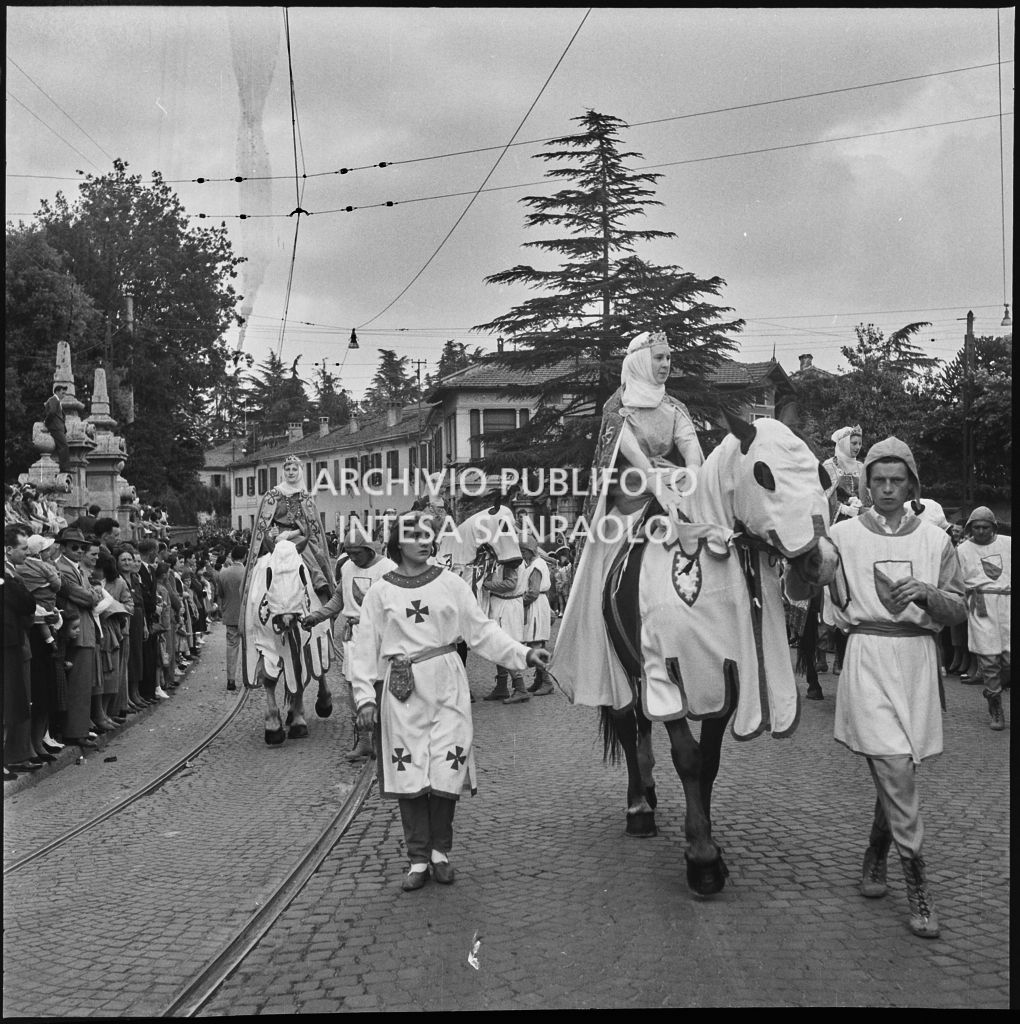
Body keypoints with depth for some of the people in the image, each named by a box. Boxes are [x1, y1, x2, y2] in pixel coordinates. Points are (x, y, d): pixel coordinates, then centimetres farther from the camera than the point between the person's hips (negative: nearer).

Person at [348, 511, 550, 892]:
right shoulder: (380, 591, 5)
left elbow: (482, 630, 6)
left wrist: (523, 654, -4)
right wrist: (365, 697, -1)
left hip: (447, 687, 0)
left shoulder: (451, 584, 5)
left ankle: (440, 851, 19)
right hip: (401, 692, 0)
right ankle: (418, 859, 15)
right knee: (408, 776, 1)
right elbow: (366, 648, 6)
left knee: (446, 774, -1)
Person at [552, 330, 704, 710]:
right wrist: (657, 484, -32)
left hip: (672, 495, 3)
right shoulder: (618, 405, 1)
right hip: (628, 502, -3)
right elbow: (631, 450, -15)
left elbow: (690, 444, -5)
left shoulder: (674, 408, 12)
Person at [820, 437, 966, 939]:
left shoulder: (934, 539, 9)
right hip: (867, 656, -3)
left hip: (918, 658, 3)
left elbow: (959, 608, 7)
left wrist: (926, 593, -9)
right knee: (895, 766, -12)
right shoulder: (842, 535, 3)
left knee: (898, 768, 9)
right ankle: (917, 883, -2)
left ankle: (875, 858, 32)